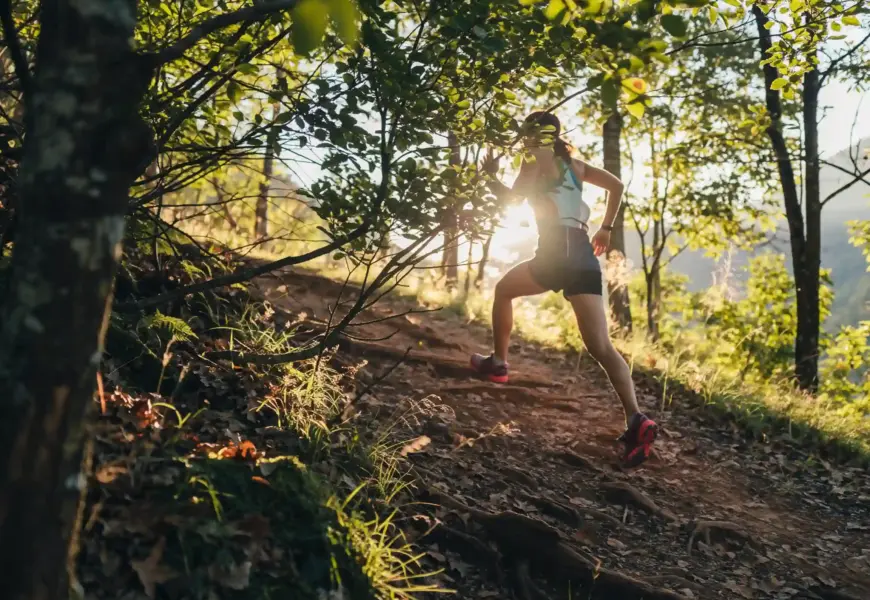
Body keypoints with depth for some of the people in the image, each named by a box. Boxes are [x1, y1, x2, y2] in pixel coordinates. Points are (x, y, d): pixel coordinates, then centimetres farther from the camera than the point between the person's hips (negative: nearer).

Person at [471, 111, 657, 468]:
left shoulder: (537, 159, 5)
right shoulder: (574, 164, 24)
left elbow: (511, 197, -5)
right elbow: (616, 186, 23)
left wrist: (490, 174, 12)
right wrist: (605, 229, 25)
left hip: (558, 251, -6)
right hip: (586, 256, 6)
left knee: (503, 290, 24)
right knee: (601, 347, -3)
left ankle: (498, 364, 28)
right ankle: (636, 419, -18)